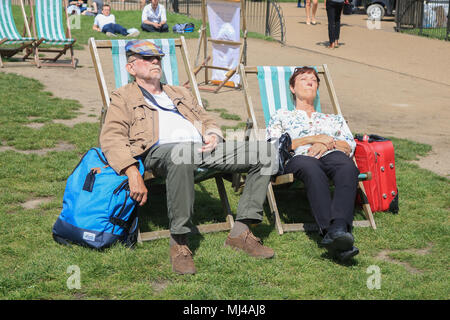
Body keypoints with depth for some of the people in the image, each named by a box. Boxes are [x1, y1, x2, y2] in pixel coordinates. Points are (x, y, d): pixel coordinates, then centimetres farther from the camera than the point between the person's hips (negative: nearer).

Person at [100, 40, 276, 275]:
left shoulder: (181, 93, 36)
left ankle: (240, 232, -13)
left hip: (203, 148, 6)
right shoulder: (123, 97, 17)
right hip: (160, 150, -6)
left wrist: (213, 135, 7)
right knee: (181, 157, -44)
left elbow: (207, 120, 34)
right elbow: (111, 138, 2)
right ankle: (179, 243, -31)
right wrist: (132, 172, -16)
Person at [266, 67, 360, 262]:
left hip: (332, 156, 2)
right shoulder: (281, 117, 32)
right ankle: (332, 233, -62)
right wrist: (313, 138, 2)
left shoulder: (334, 119, 39)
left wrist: (327, 143, 0)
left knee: (348, 168, -39)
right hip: (299, 158, -2)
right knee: (313, 171, -43)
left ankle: (338, 227, -61)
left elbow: (350, 146, 22)